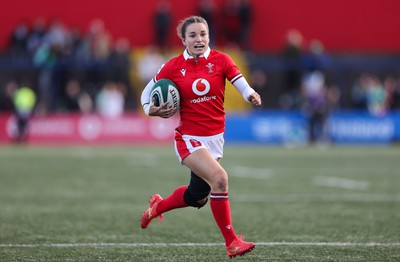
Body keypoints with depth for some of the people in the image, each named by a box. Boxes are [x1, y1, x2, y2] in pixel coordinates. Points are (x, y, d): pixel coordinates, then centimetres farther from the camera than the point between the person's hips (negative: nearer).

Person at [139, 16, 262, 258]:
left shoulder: (220, 60, -5)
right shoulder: (173, 67, -7)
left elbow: (243, 86, -12)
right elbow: (147, 92, 6)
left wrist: (251, 96, -35)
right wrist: (151, 110, -15)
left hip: (215, 137, 4)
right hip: (188, 137, -4)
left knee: (197, 197, 16)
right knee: (219, 177, -27)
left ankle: (158, 206, 49)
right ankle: (231, 242, -17)